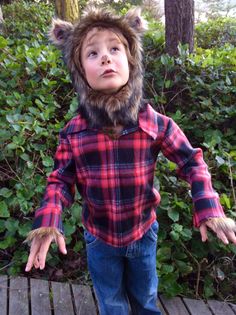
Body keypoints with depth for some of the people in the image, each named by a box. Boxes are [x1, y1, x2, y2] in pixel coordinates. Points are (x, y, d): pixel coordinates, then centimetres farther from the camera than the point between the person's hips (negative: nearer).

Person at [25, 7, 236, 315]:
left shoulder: (156, 124, -21)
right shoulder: (73, 133, -20)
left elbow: (192, 162, -10)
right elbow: (60, 181, -9)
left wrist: (208, 207, -21)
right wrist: (48, 222, -24)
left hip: (143, 232, 0)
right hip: (99, 238, 0)